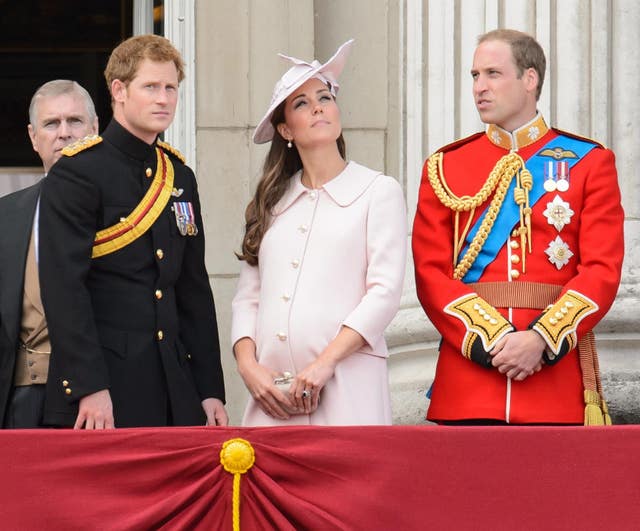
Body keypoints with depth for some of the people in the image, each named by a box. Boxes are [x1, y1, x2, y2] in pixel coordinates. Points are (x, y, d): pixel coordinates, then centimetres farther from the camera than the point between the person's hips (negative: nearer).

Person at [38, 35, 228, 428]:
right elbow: (64, 288, -12)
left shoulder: (179, 176, 16)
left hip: (175, 389, 6)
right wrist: (90, 387, -19)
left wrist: (210, 390, 11)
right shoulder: (77, 173, -5)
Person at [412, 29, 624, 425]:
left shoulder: (589, 162, 6)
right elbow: (431, 273, 2)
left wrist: (541, 340, -16)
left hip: (557, 373, -1)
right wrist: (491, 340, -13)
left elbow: (603, 270, -2)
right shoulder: (444, 168, 10)